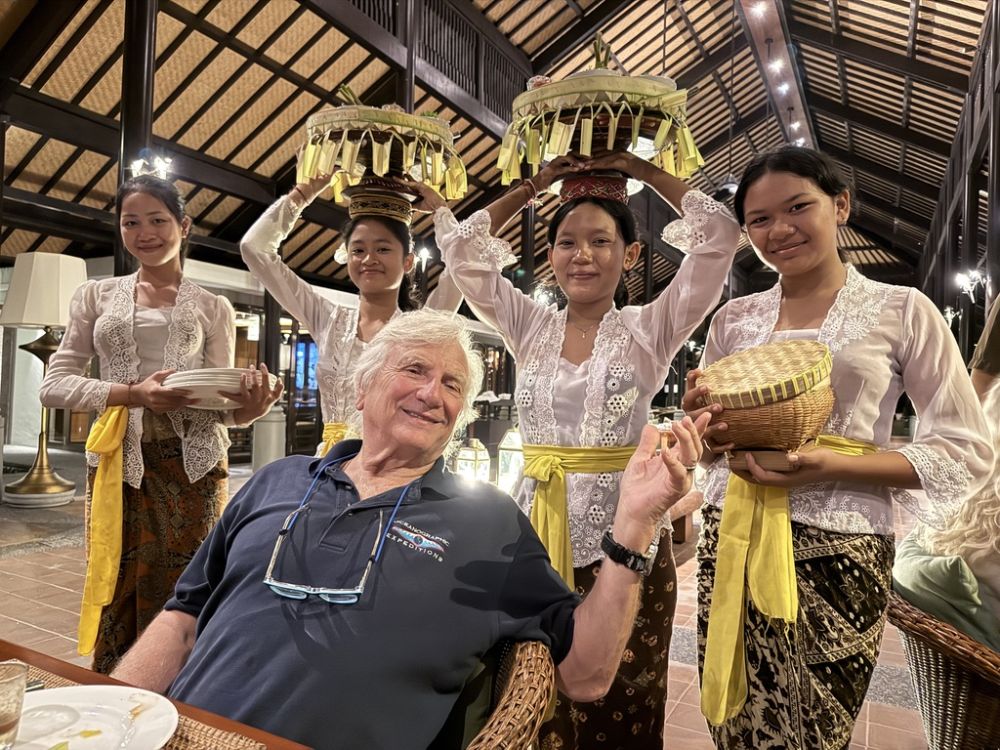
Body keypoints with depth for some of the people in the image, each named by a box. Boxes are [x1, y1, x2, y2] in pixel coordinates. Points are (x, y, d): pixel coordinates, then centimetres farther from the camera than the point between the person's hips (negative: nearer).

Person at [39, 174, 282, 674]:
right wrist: (133, 393, -13)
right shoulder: (96, 296, 12)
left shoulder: (214, 309, 10)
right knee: (117, 595, 3)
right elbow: (53, 384, 5)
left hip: (192, 462, -1)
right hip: (120, 461, 1)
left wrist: (248, 409, -18)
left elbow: (220, 404, 6)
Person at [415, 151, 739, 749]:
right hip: (537, 529, 3)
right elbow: (463, 250, 5)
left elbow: (719, 235, -5)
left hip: (623, 535, -2)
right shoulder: (531, 328, 8)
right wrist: (534, 186, 10)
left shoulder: (649, 330, 1)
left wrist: (642, 170, 4)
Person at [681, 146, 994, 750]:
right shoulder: (734, 318, 8)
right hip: (734, 542, 3)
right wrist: (704, 429, -10)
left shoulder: (902, 310, -1)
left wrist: (833, 465, -17)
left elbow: (968, 451, -3)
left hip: (838, 552, -2)